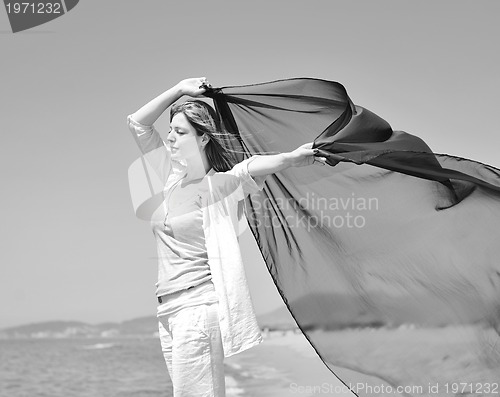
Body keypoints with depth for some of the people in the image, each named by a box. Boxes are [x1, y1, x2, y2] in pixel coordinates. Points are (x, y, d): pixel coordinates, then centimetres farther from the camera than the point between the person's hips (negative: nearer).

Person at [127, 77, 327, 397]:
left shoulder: (221, 185, -7)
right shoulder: (174, 177, 12)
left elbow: (250, 167, -29)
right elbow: (138, 123, 15)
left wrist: (290, 158, -48)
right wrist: (179, 90, 9)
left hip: (199, 307, -7)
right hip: (168, 310, 7)